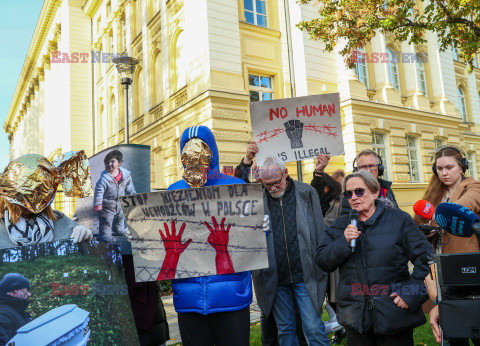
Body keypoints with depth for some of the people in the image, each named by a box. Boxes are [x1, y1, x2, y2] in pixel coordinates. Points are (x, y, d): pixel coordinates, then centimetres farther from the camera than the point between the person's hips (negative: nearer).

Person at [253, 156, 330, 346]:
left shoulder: (307, 193, 1)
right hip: (274, 278, 2)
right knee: (284, 330, 14)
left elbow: (319, 232, 3)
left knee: (314, 328, 3)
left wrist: (321, 269, 0)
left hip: (305, 275, -1)